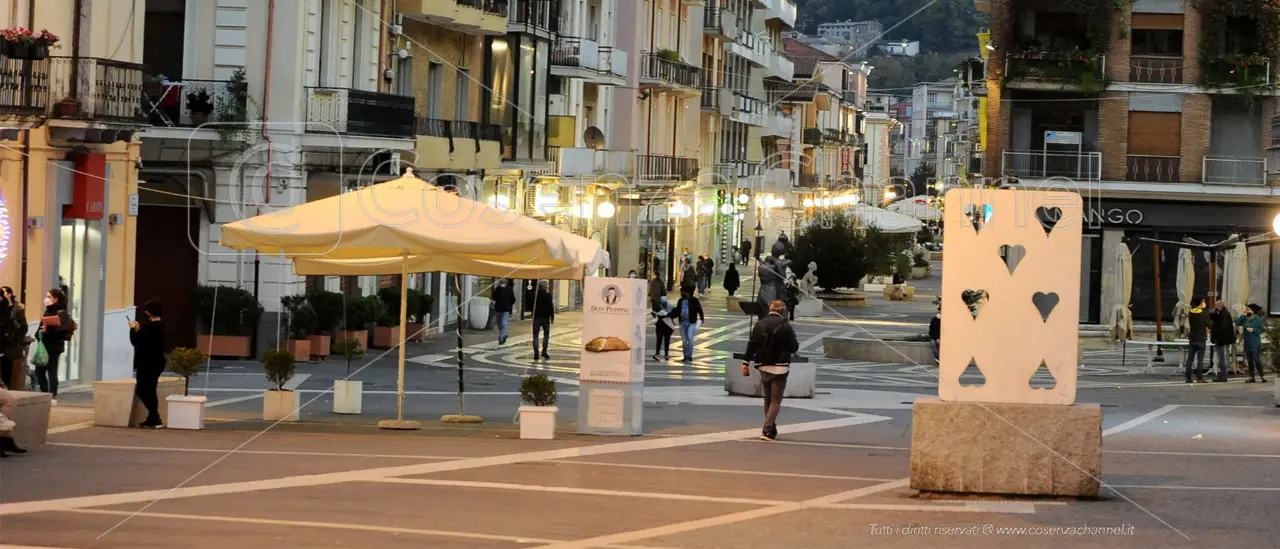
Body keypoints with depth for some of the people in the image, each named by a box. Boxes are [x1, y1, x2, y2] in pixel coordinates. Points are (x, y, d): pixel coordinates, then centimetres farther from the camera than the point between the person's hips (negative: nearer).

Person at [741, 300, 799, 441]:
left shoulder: (759, 325, 3)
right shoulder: (785, 326, -11)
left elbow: (751, 345, 1)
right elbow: (794, 347, -8)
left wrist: (746, 363, 5)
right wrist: (797, 346, 15)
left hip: (763, 367, 5)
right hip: (780, 367, -5)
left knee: (767, 400, 17)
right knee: (776, 400, 0)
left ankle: (771, 430, 23)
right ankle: (767, 430, -13)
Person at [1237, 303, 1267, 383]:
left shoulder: (1257, 319, -6)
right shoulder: (1246, 319, 8)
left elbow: (1261, 331, -7)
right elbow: (1237, 323, -1)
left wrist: (1253, 330, -22)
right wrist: (1243, 315, -4)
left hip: (1255, 343, -6)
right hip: (1247, 343, 6)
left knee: (1256, 360, -10)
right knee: (1249, 361, 8)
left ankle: (1262, 376, -5)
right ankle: (1251, 377, 12)